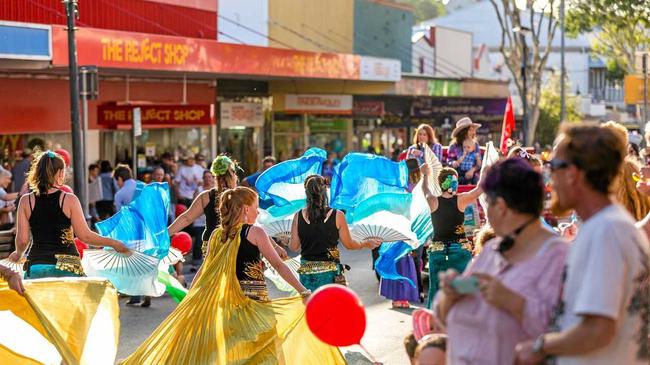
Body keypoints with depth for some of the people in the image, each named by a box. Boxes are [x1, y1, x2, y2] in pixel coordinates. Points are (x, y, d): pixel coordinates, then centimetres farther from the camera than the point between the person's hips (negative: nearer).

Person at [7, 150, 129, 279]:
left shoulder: (26, 201, 3)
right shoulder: (69, 200, -3)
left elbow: (22, 240, 3)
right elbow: (85, 236, -4)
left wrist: (18, 254, 25)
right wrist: (113, 243, 8)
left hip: (36, 266, 2)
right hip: (67, 267, -2)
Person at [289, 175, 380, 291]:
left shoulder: (299, 216, -4)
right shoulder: (337, 216, -8)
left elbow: (294, 247, 2)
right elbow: (349, 244, 1)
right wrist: (366, 244, 20)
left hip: (306, 271, 2)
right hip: (329, 272, -2)